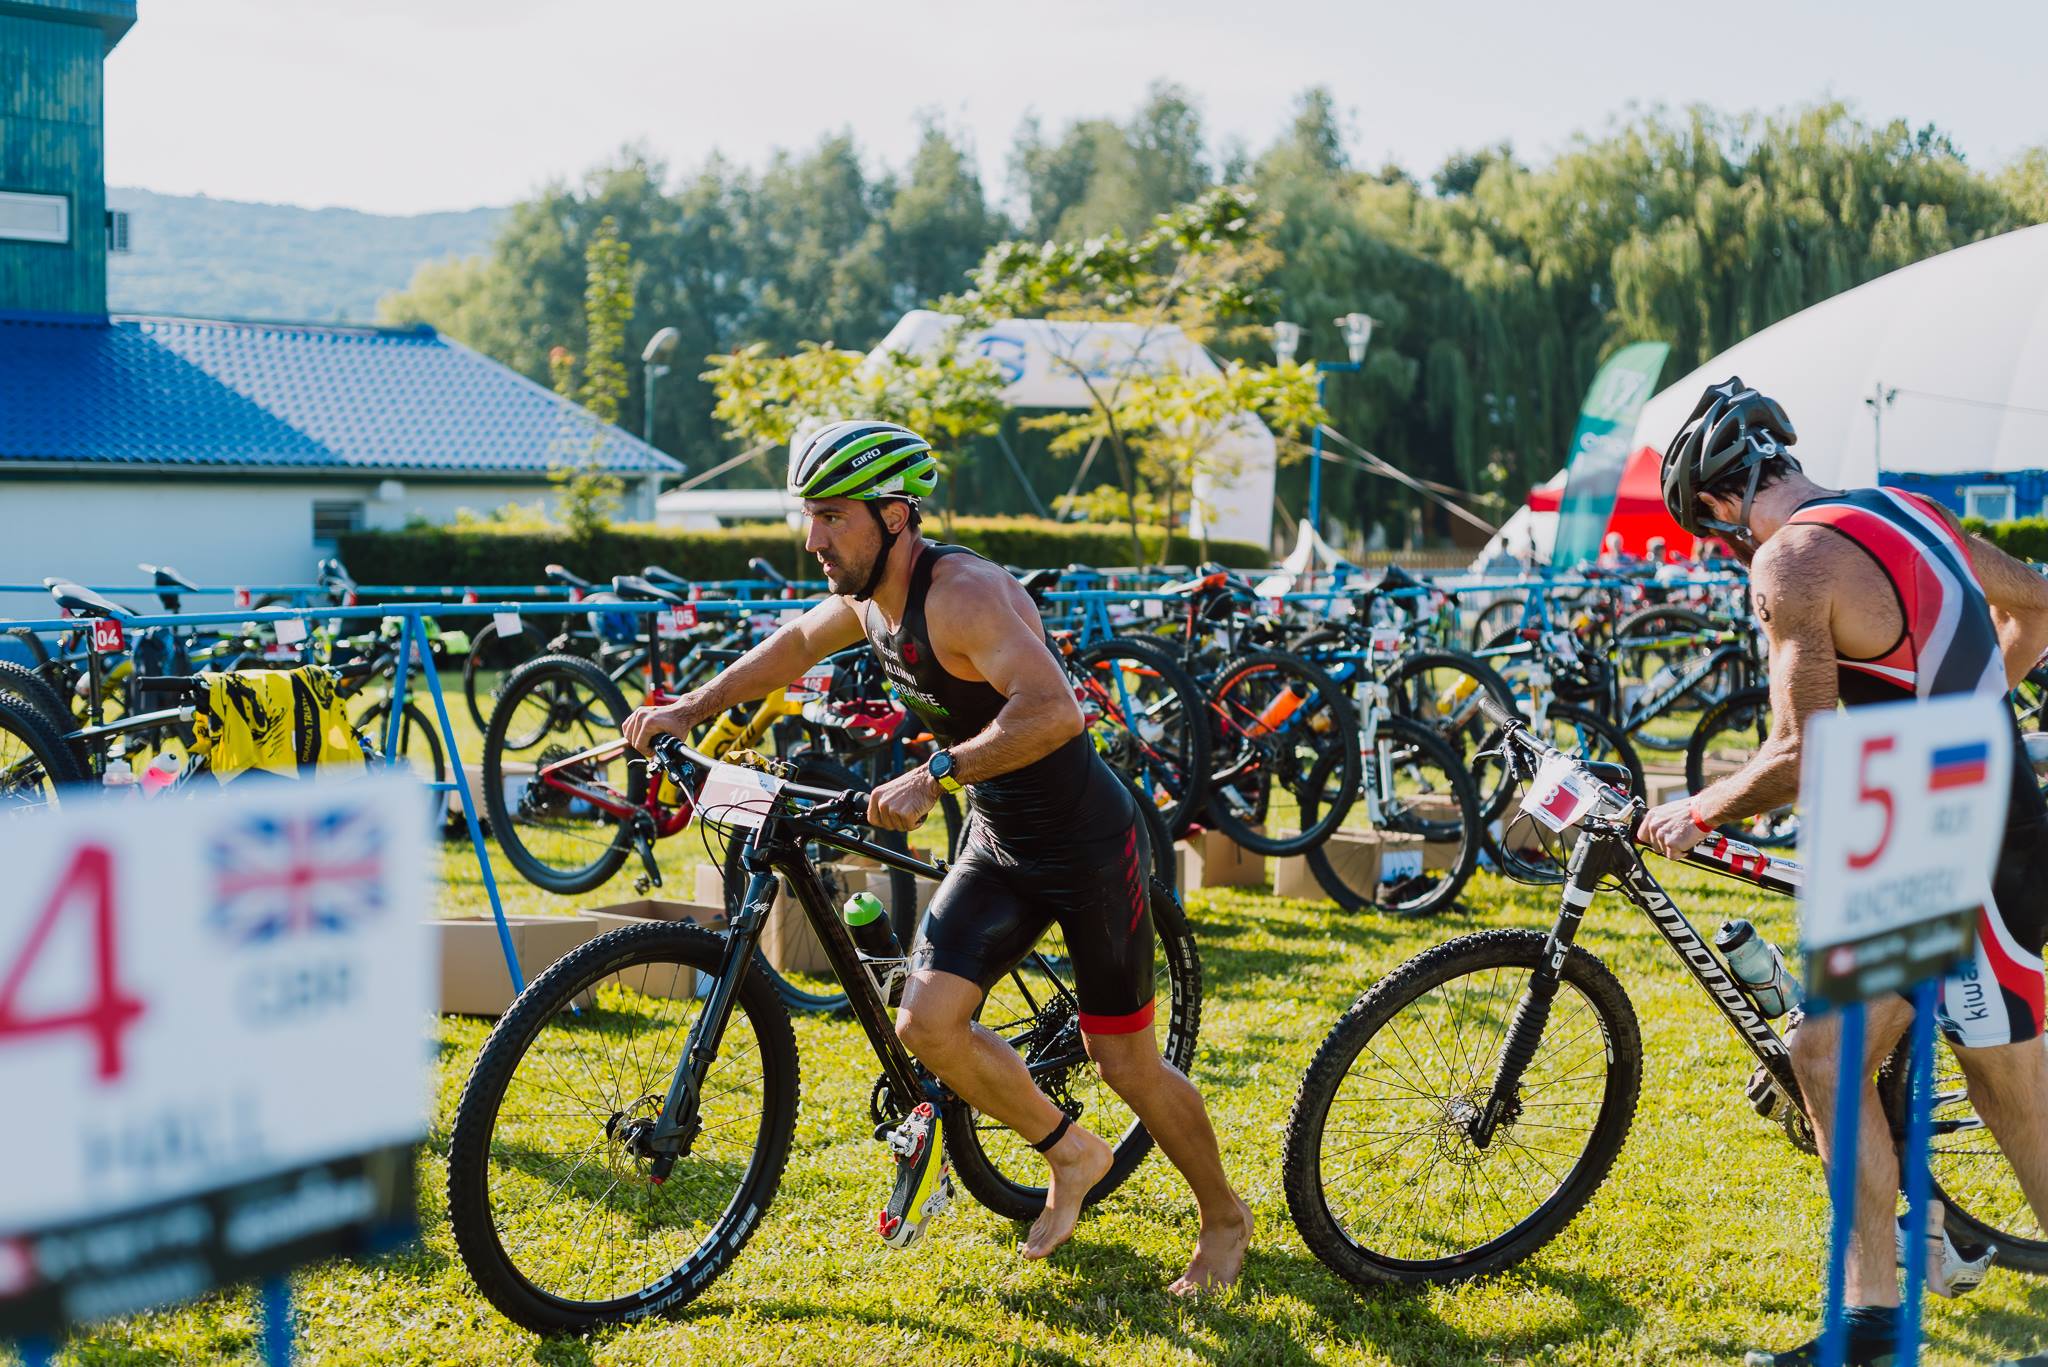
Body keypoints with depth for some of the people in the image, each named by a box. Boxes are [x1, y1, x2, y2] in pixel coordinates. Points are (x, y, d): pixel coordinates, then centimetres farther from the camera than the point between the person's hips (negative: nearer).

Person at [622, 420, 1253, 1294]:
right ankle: (1070, 1154, 16)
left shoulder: (964, 593, -27)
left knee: (1125, 1063, 3)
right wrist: (688, 710, 15)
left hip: (1090, 843, -7)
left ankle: (1224, 1218, 28)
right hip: (998, 843, 7)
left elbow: (1053, 710, -42)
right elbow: (794, 645, 21)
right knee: (926, 1022, -9)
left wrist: (934, 777, -45)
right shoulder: (870, 598, -1)